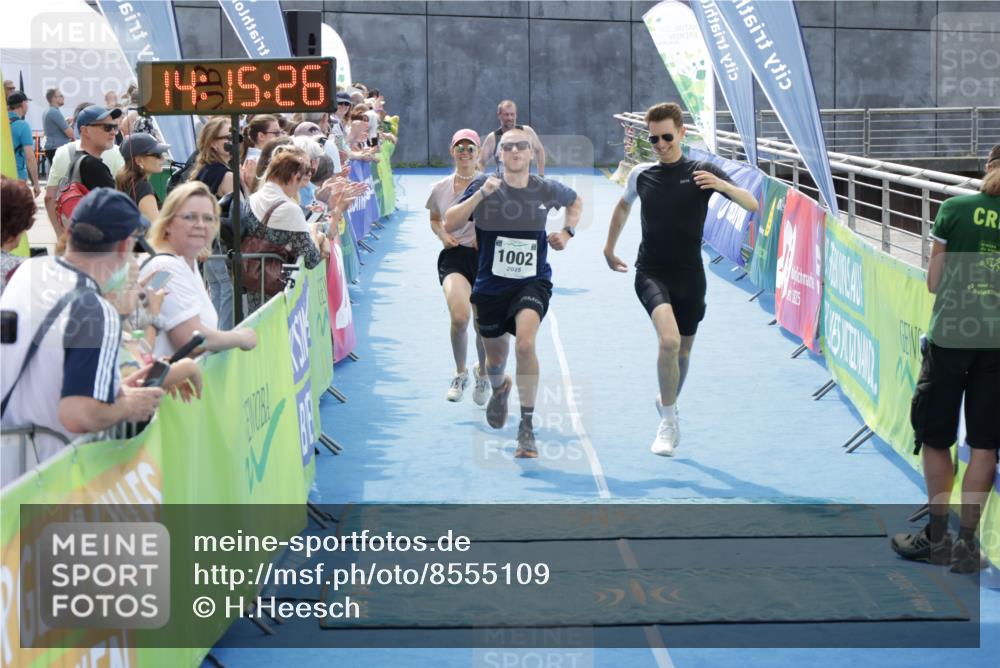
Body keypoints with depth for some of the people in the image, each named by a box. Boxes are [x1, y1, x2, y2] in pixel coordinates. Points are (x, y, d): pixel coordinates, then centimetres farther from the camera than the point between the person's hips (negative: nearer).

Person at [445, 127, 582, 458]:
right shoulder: (484, 186, -8)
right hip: (490, 285, 1)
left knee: (525, 343, -28)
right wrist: (480, 195, -27)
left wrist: (567, 232, 5)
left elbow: (576, 202, 21)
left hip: (533, 282, -1)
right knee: (495, 358, 17)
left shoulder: (547, 190, -3)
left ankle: (527, 427, -17)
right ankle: (499, 389, 57)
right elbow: (449, 225, -17)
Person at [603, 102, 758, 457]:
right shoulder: (641, 175, 4)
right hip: (651, 273, -1)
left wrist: (723, 185, -28)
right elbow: (623, 205, 27)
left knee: (682, 350, 14)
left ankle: (668, 402, 46)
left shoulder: (702, 172, -3)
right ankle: (668, 421, -12)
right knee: (669, 339, -25)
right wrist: (609, 247, 29)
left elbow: (752, 205, -10)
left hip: (689, 276, 1)